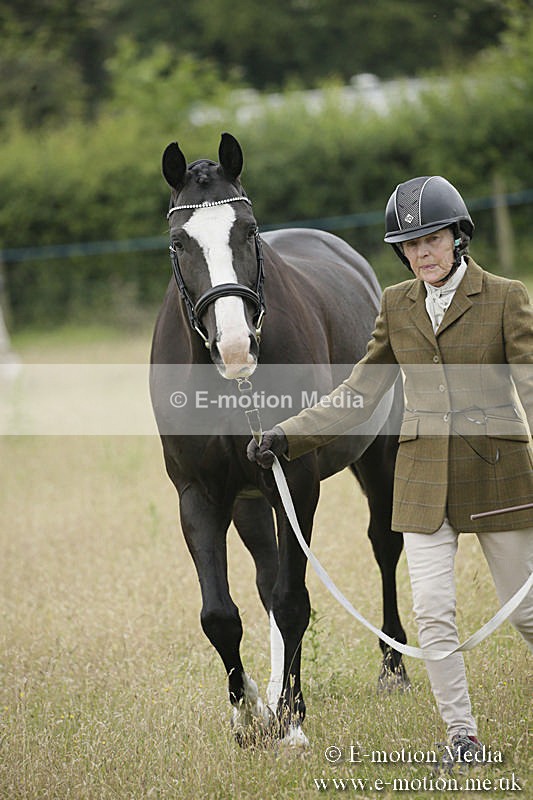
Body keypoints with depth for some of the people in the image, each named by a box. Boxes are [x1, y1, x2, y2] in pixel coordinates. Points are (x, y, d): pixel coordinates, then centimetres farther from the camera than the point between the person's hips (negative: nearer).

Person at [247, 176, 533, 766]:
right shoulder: (397, 306, 8)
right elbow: (359, 394, 11)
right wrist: (287, 437, 2)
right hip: (424, 479, 3)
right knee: (432, 609, -6)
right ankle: (462, 737, 4)